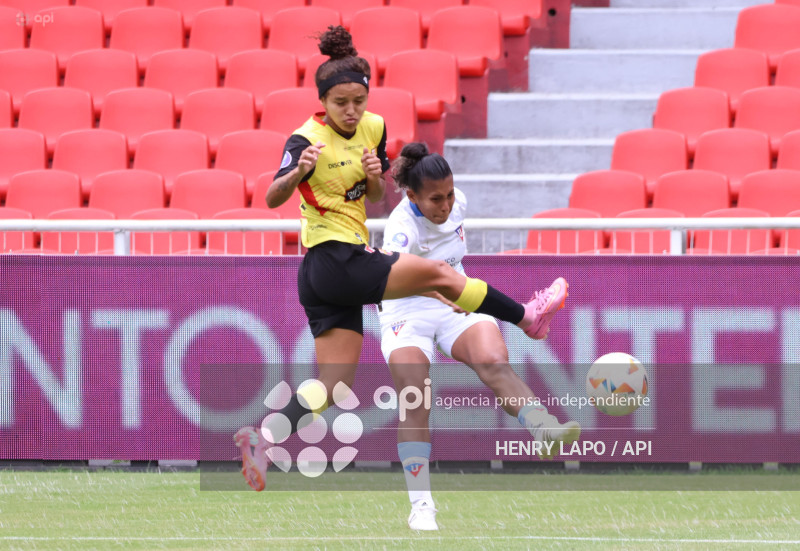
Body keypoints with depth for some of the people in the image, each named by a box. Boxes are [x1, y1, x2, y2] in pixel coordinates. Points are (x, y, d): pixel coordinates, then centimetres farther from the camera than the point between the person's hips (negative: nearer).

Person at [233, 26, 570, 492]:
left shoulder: (373, 127, 7)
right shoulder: (308, 139, -15)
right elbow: (273, 199, -27)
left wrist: (375, 177, -6)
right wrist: (298, 171, -47)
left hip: (336, 274, 8)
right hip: (334, 261, -8)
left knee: (333, 386, 3)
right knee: (438, 274, -7)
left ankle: (262, 438, -2)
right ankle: (528, 318, 9)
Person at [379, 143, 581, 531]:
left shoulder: (457, 203, -5)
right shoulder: (402, 225, -25)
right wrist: (438, 291, -63)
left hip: (458, 306, 4)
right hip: (407, 314, -4)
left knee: (494, 363, -26)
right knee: (415, 404, -18)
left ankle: (547, 431, -46)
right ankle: (421, 506, -11)